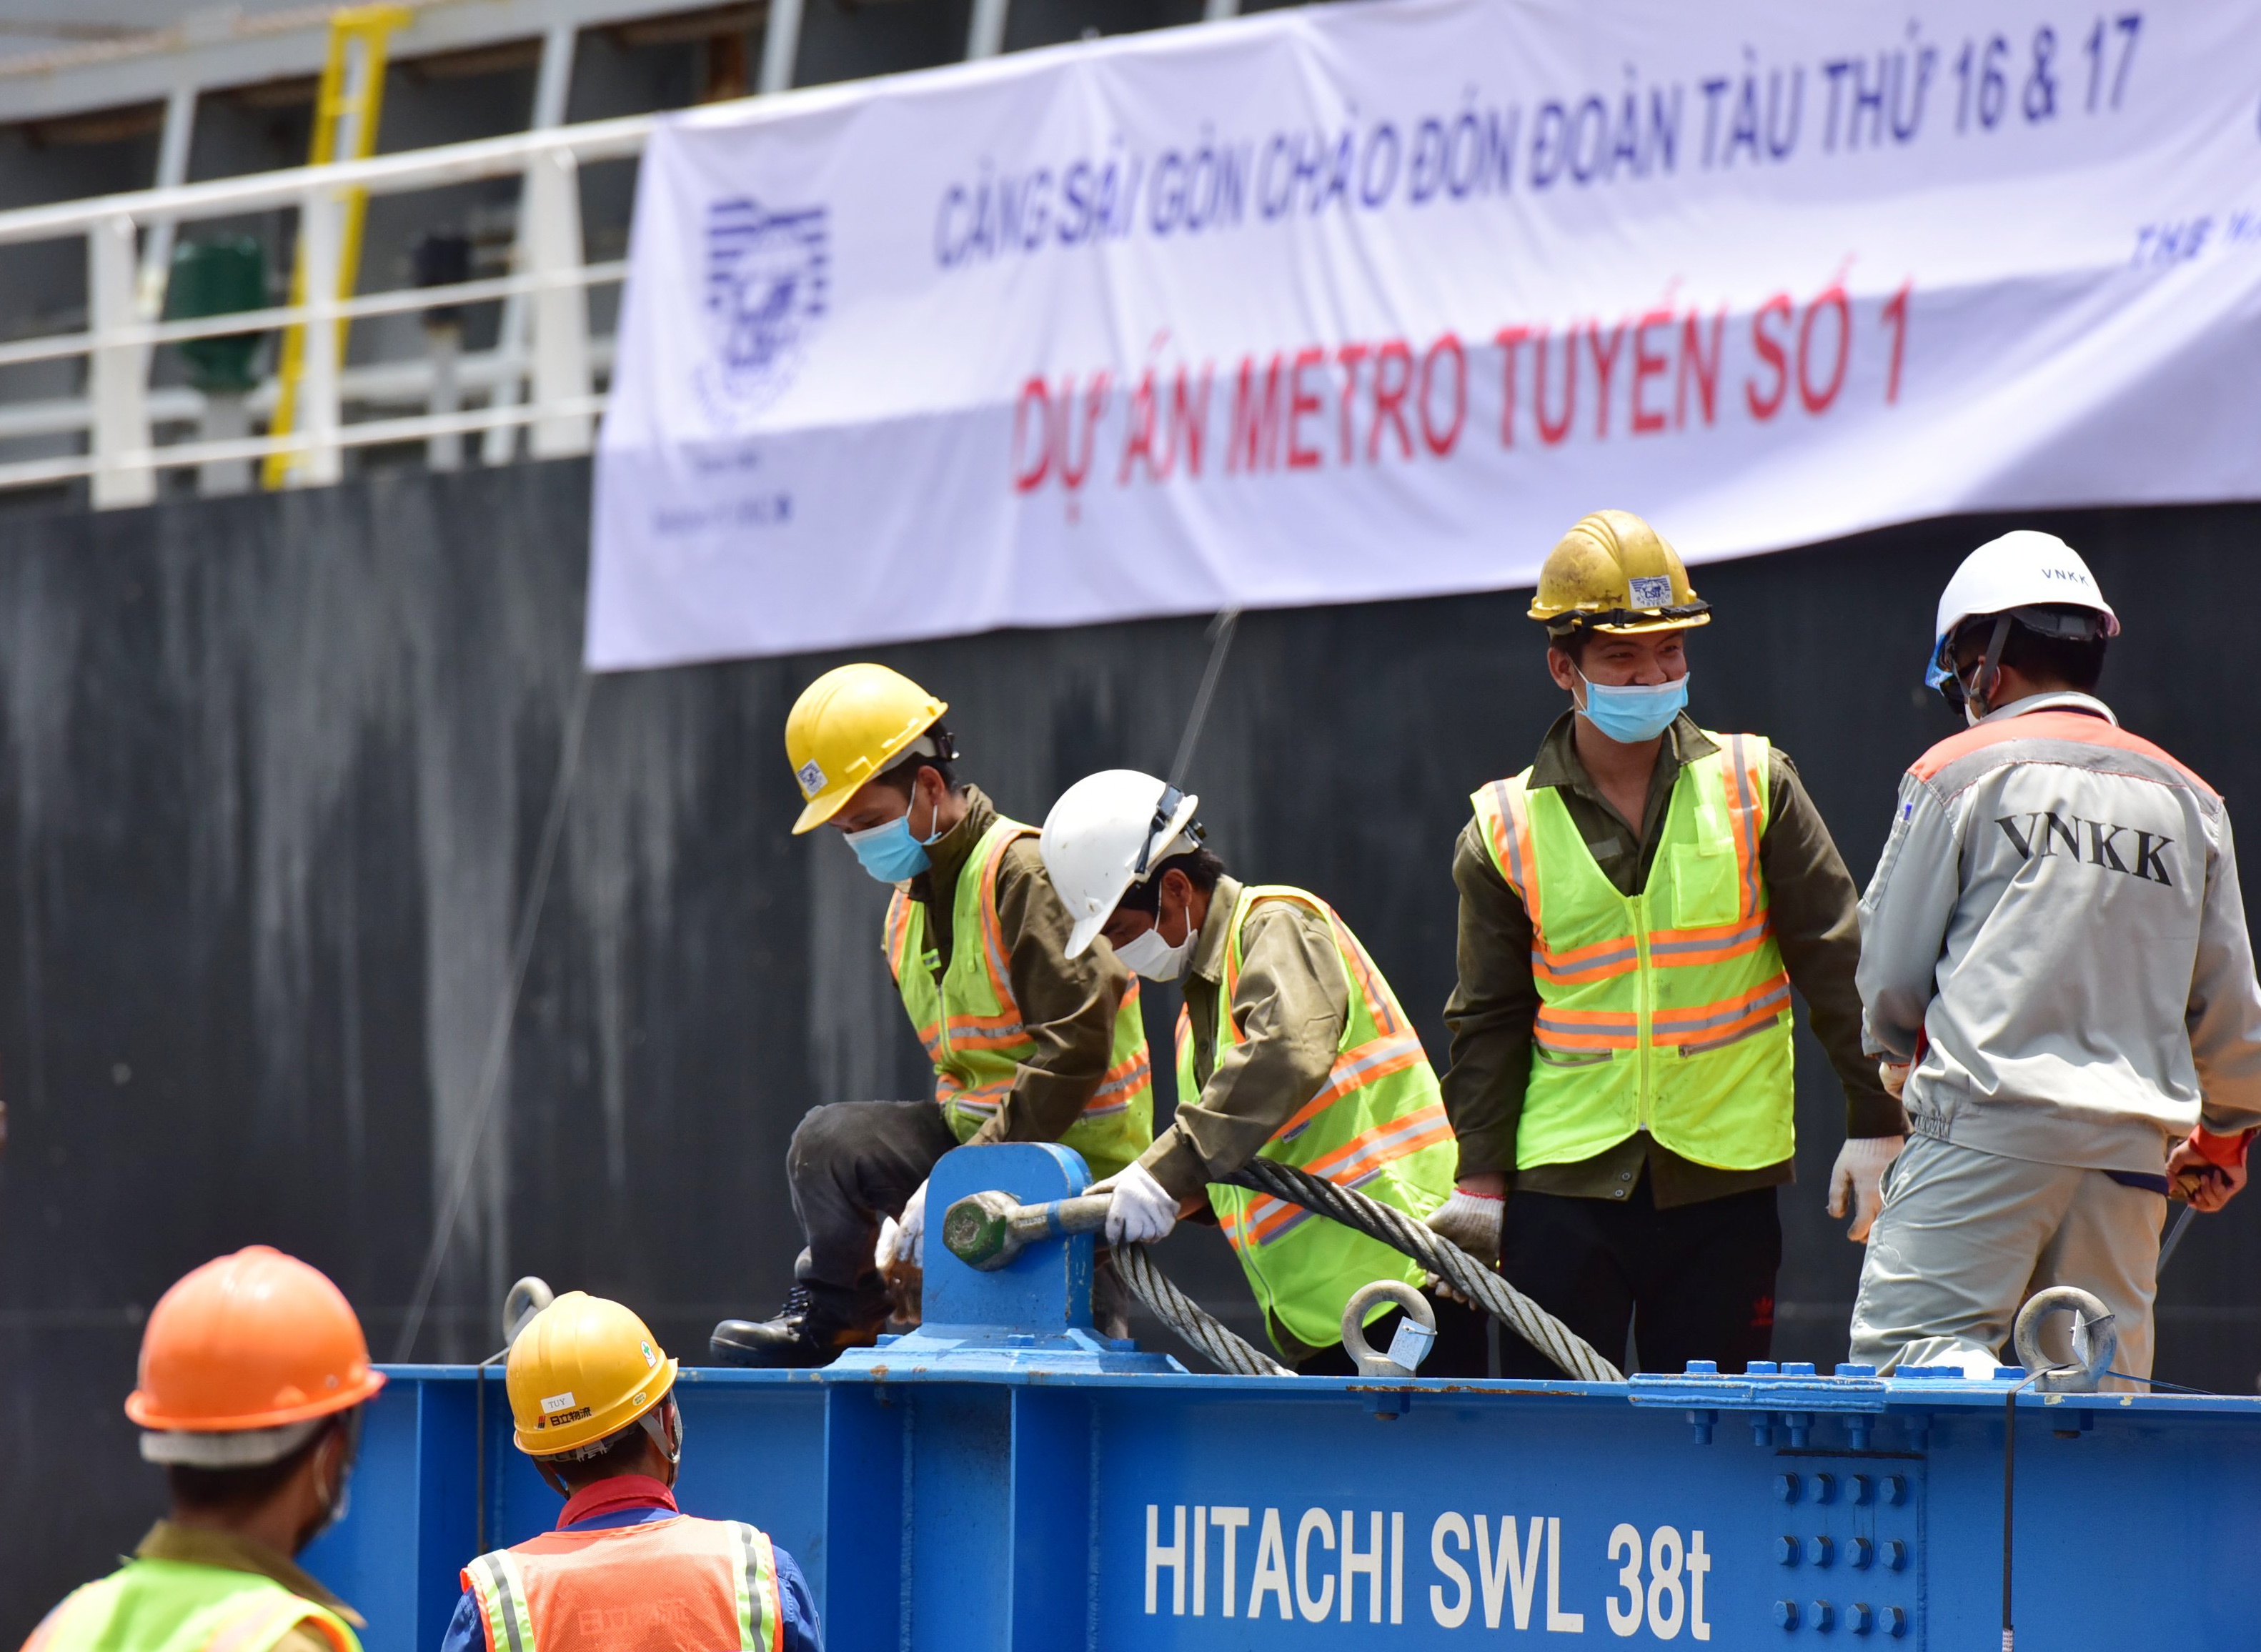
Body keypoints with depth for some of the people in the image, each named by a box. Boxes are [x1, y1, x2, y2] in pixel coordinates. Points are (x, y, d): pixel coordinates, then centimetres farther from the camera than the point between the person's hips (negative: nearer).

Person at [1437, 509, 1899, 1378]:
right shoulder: (1505, 832, 4)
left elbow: (1836, 963, 3)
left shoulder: (1753, 790, 3)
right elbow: (1488, 1022, 8)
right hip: (1566, 1180, 0)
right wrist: (1478, 1184, 3)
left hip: (1722, 1183, 0)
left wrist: (1874, 1125, -1)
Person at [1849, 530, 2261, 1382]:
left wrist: (1901, 1055, 29)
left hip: (1990, 1121, -5)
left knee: (1907, 1339, -11)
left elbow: (1890, 970, 7)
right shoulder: (2188, 799, 15)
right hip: (2132, 1144, 5)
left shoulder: (1959, 771, 2)